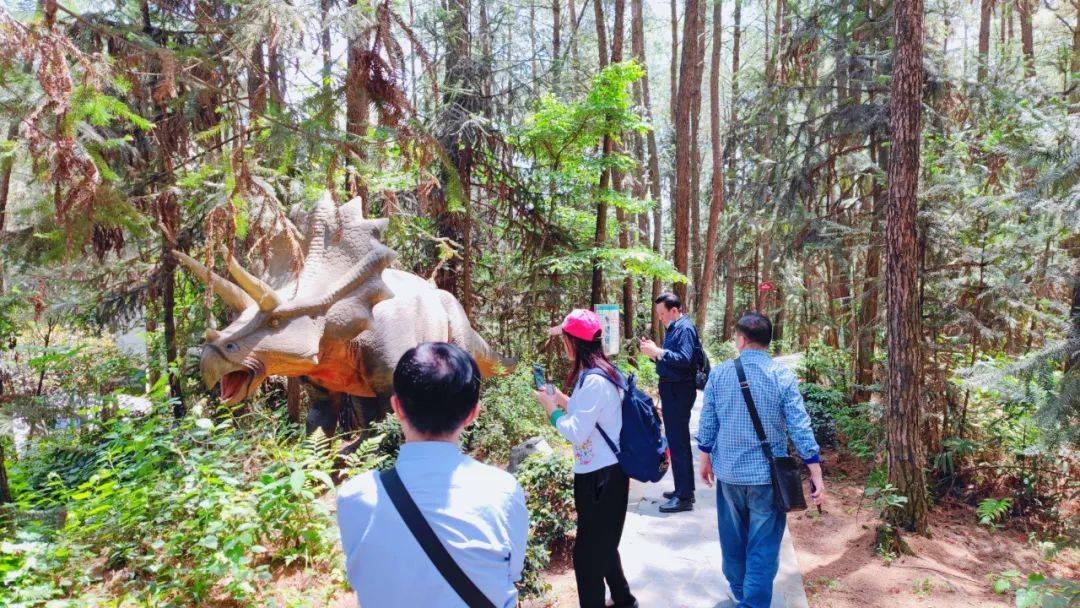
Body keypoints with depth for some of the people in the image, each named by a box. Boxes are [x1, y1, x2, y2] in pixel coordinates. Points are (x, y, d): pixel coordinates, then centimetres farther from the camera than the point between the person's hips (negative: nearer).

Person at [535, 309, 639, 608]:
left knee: (588, 551, 2)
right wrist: (562, 399, 9)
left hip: (599, 476, -11)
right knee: (604, 542, 25)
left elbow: (576, 432, -24)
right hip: (605, 471, 11)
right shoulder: (601, 372, 7)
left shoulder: (593, 380, -24)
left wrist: (552, 409, -10)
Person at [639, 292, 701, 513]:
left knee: (678, 443, -7)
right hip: (671, 389, 10)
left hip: (679, 392, -10)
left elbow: (685, 359, -27)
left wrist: (658, 352, -25)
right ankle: (684, 489, 29)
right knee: (678, 441, 17)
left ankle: (684, 497, -1)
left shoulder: (685, 329, -15)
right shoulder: (674, 328, 14)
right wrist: (653, 352, 3)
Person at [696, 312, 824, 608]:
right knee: (763, 545, 7)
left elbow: (707, 422, 0)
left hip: (728, 471, 3)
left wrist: (706, 458, 14)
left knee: (733, 538, 21)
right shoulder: (783, 375, -11)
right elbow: (799, 426, -11)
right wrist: (815, 472, -4)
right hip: (767, 473, -2)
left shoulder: (719, 373, -5)